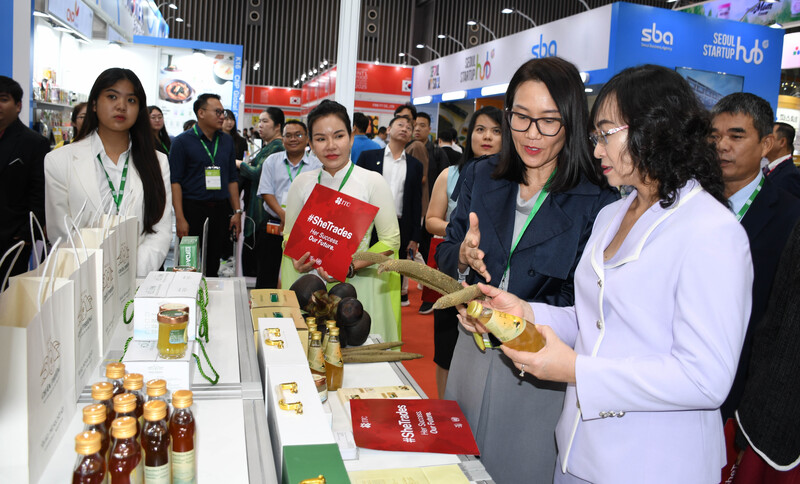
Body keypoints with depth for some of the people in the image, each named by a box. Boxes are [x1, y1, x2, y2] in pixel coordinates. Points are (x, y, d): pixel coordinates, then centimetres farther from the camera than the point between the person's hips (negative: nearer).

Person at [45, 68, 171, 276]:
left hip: (140, 280, 1)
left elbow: (162, 231, 3)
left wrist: (133, 272, -12)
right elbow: (60, 236, 2)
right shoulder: (59, 161, 6)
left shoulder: (158, 163, 11)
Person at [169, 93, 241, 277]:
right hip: (193, 209, -4)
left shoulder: (227, 140, 12)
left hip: (221, 209, 4)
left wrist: (237, 212, 7)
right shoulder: (182, 141, -3)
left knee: (213, 265, 9)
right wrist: (180, 218, -14)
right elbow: (175, 181, -7)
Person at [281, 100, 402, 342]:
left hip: (357, 284, -2)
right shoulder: (302, 183, 6)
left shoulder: (373, 182, -4)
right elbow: (289, 234, 14)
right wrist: (297, 261, -7)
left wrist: (350, 267, -16)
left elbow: (391, 240, -4)